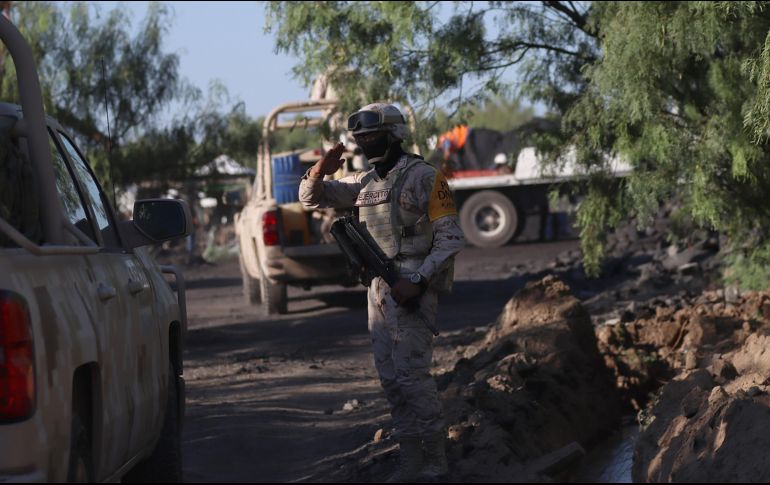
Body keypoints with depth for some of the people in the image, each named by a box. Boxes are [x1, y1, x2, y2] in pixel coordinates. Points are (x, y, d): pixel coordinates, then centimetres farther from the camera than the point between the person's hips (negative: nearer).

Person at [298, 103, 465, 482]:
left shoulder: (424, 178, -7)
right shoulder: (365, 183, 13)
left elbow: (451, 237, -10)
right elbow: (310, 198, 20)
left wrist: (417, 282, -19)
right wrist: (320, 172, -3)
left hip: (413, 290, -8)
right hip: (379, 290, 8)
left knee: (412, 375, -12)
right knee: (390, 378, 7)